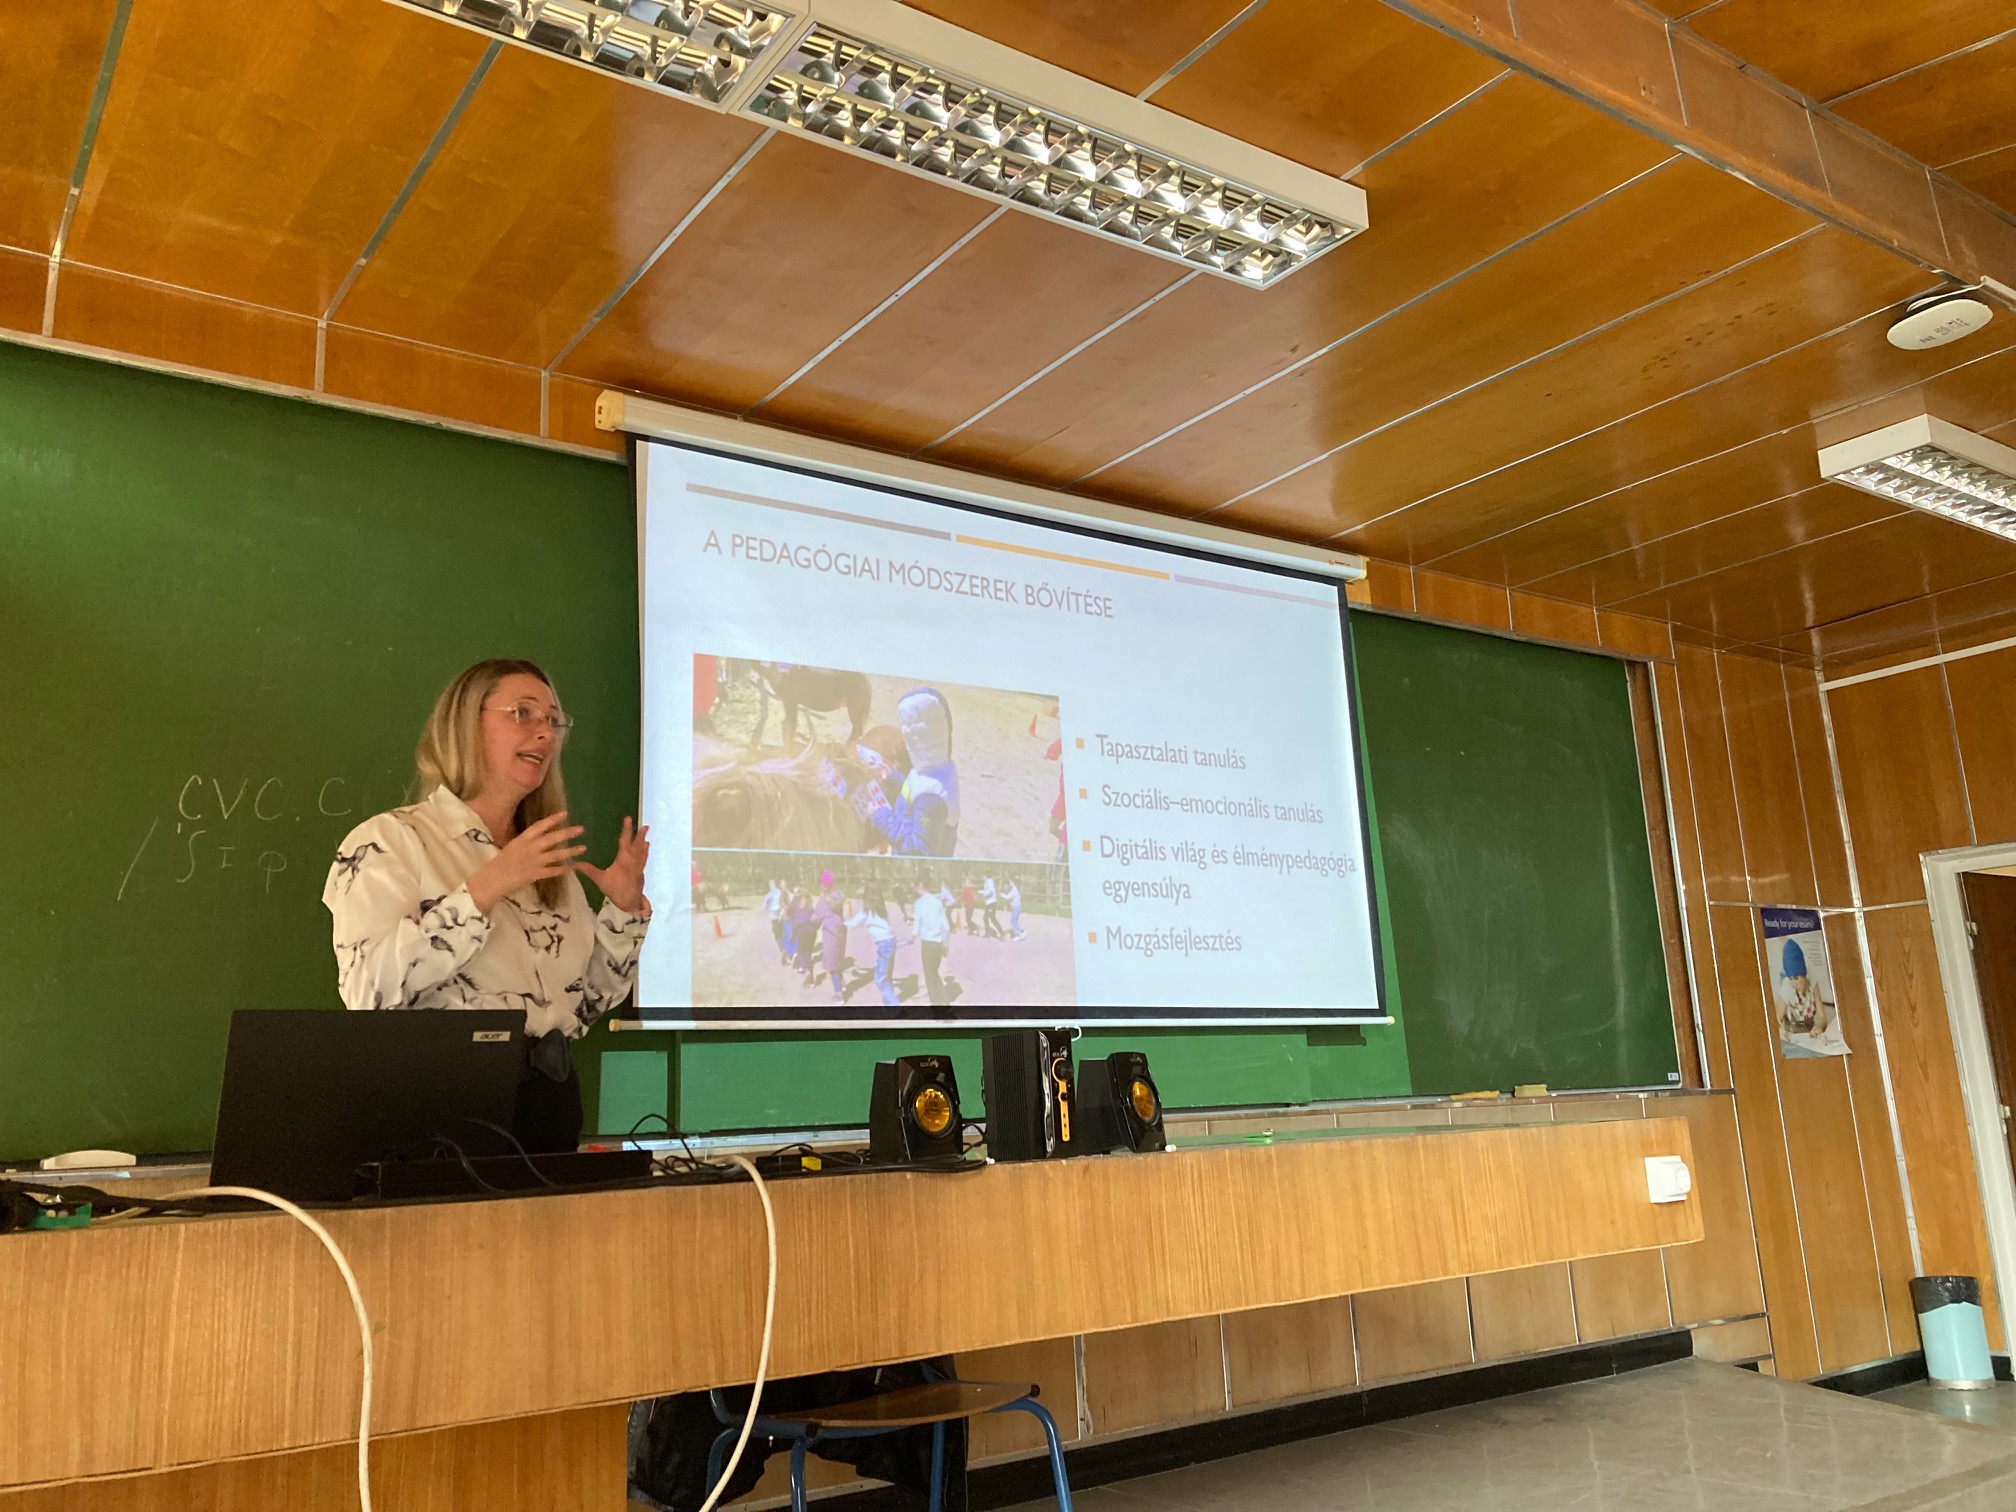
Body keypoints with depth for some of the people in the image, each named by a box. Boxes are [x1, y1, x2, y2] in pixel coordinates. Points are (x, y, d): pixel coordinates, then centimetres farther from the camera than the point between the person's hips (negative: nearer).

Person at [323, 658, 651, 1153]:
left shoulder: (551, 864, 14)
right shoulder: (390, 841, -4)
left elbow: (584, 1007, 13)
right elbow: (370, 991, -19)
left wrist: (625, 910, 1)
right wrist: (484, 889, -24)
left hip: (552, 1104, 6)